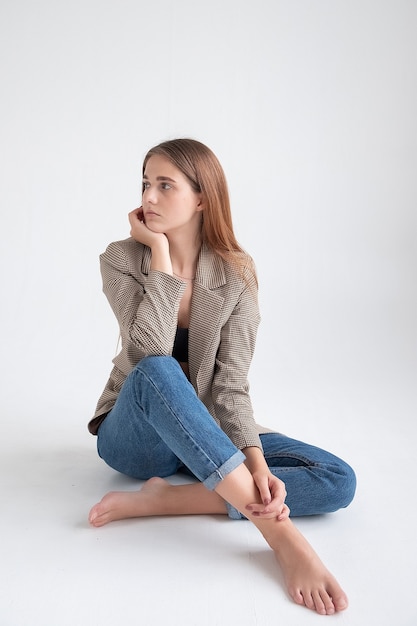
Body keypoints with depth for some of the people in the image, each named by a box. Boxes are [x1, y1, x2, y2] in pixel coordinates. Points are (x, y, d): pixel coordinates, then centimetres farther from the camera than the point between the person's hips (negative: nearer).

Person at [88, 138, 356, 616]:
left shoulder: (237, 274, -7)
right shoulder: (121, 259, -10)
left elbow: (230, 384, -14)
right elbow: (152, 355, -26)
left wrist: (256, 463, -29)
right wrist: (160, 251, -23)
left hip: (205, 433, 2)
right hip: (134, 435, -2)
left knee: (338, 481, -16)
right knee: (156, 371, -38)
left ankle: (161, 499, -25)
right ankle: (281, 534, -38)